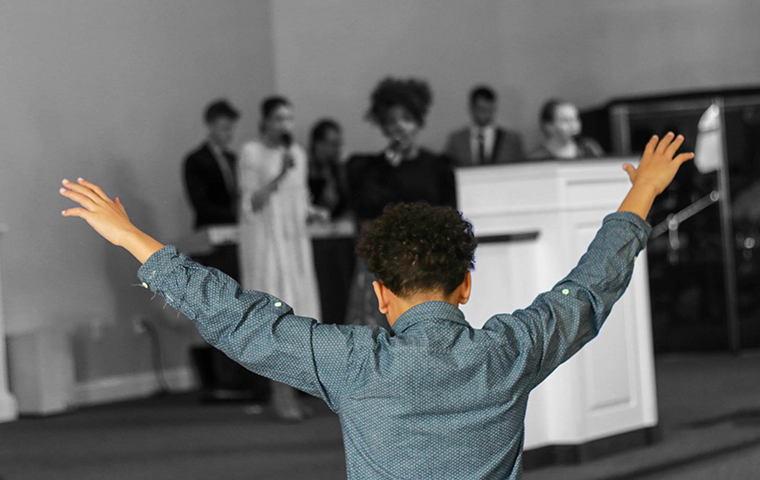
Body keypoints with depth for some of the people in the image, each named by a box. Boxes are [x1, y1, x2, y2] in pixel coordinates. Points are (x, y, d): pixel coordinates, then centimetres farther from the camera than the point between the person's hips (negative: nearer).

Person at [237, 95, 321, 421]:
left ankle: (286, 391, 7)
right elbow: (251, 204, -11)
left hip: (295, 238, 6)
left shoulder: (297, 153, 12)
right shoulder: (251, 153, -5)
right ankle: (281, 393, -7)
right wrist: (279, 176, -20)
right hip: (265, 237, -6)